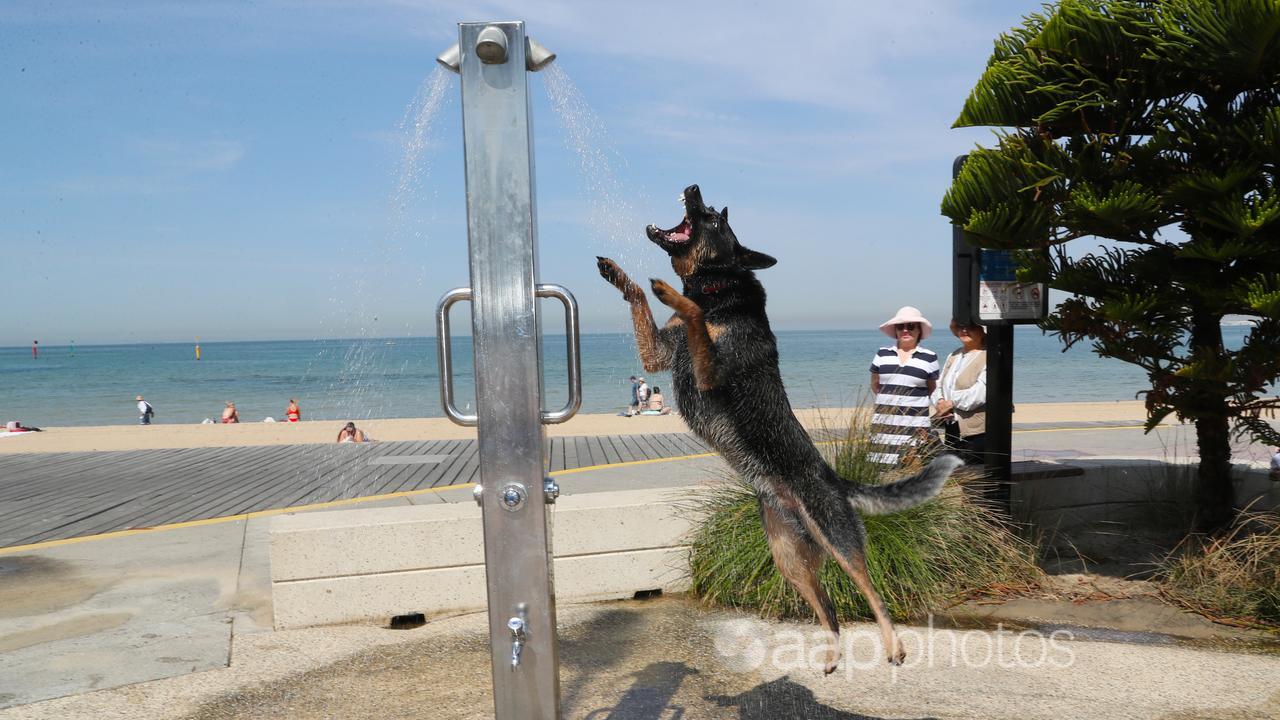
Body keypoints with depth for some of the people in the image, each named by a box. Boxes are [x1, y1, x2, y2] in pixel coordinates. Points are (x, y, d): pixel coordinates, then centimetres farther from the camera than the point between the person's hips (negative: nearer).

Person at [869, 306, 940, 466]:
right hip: (884, 422, 2)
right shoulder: (882, 354, 9)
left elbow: (933, 390, 15)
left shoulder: (929, 358, 4)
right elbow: (874, 384, 20)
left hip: (915, 423, -1)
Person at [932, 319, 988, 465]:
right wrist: (940, 402, -7)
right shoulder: (954, 355, 16)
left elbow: (980, 393, -20)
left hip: (976, 432, -7)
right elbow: (938, 385, 14)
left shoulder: (988, 357, -9)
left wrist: (951, 403, -11)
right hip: (952, 429, 7)